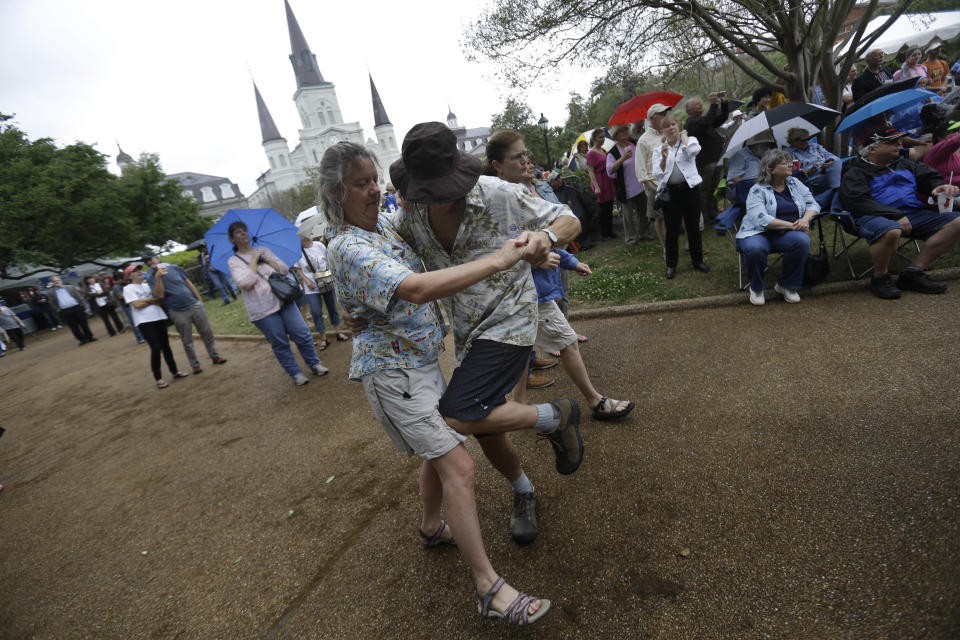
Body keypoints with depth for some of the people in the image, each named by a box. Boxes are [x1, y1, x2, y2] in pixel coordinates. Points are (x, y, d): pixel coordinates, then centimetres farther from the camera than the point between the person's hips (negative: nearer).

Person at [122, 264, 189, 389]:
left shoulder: (148, 285, 16)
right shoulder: (128, 288, 1)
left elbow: (161, 300, 9)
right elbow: (137, 305, -10)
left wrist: (145, 300, -5)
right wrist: (153, 300, -1)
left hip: (159, 318, 5)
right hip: (144, 322, -5)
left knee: (166, 346, 9)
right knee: (156, 348, -10)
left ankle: (174, 371, 20)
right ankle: (158, 378, 1)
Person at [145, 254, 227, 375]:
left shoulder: (174, 268, 5)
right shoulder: (153, 278, -1)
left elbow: (189, 283, 11)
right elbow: (159, 295, -17)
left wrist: (200, 300, 9)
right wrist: (158, 277, -25)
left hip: (195, 305, 2)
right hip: (178, 312, -2)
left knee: (207, 333, 7)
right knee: (187, 341, 5)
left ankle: (215, 356, 21)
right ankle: (195, 365, 16)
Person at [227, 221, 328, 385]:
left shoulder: (263, 250, 12)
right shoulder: (234, 261, 1)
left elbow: (284, 269, 6)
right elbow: (245, 282, -16)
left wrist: (266, 259, -6)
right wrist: (254, 260, -9)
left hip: (283, 300, 3)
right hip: (262, 310, -3)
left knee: (303, 334, 0)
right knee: (280, 344, 3)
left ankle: (314, 364, 18)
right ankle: (295, 374, 17)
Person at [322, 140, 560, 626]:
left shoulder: (384, 226, 6)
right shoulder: (348, 249, -23)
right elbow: (417, 289, -39)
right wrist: (499, 260, -37)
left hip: (422, 359, 9)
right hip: (392, 371, -9)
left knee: (440, 453, 21)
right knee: (458, 466, -9)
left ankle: (431, 527, 45)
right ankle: (488, 587, 4)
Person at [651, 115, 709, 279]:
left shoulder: (690, 140, 8)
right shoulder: (658, 150, 9)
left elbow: (694, 150, -18)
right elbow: (657, 175, 0)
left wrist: (683, 136, -2)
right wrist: (664, 158, -14)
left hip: (690, 188, 0)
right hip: (670, 192, 0)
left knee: (694, 227, 7)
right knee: (672, 230, 3)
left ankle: (697, 260, 22)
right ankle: (671, 265, 15)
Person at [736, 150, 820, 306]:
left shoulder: (795, 183, 14)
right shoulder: (757, 190, -5)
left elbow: (813, 204, 12)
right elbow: (761, 219, -19)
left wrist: (805, 219, -10)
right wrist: (792, 225, -20)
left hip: (786, 234, 5)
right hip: (758, 233, -4)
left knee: (802, 240, -29)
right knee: (755, 248, -38)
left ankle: (787, 285, -6)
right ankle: (756, 288, -8)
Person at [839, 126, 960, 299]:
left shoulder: (906, 164, 26)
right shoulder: (856, 172, 2)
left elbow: (931, 177, 27)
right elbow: (858, 201, -13)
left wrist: (941, 187, 0)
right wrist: (896, 216, -20)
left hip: (913, 214, 8)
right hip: (875, 217, -8)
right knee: (891, 231, -41)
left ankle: (913, 272, -12)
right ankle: (880, 277, -15)